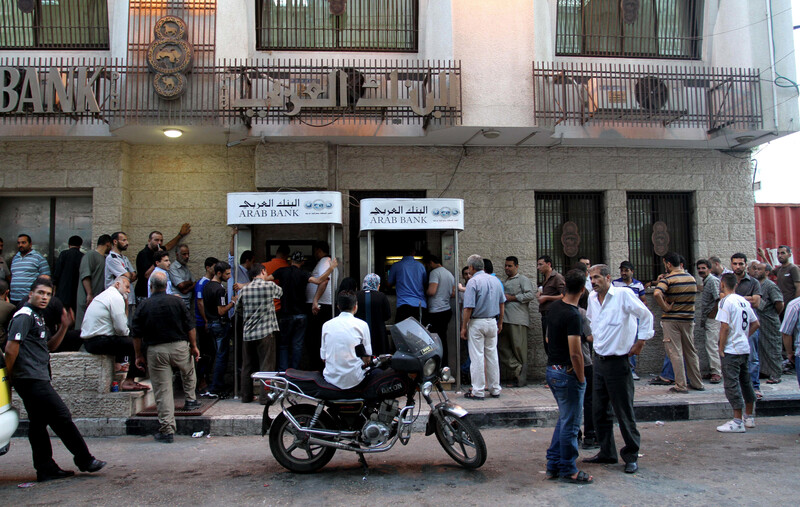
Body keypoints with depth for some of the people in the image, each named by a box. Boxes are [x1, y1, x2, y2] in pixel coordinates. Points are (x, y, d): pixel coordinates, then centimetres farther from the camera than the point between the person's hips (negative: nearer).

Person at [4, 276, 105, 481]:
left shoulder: (37, 317, 20)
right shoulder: (24, 316, -11)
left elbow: (49, 346, 23)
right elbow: (11, 348, -18)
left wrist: (64, 327, 10)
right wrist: (9, 374, -7)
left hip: (38, 380, 10)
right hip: (33, 380, -10)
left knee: (38, 423, 12)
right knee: (62, 418, -5)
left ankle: (46, 469, 18)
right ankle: (84, 460, 3)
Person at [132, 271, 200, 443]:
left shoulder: (143, 306, -1)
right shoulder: (177, 302, 0)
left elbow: (137, 334, -1)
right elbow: (190, 327, 1)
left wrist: (139, 355, 8)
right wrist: (194, 346, 11)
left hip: (156, 351, -1)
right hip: (179, 347, 1)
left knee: (162, 391, 1)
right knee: (189, 371, 34)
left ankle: (167, 430, 3)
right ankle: (190, 400, 39)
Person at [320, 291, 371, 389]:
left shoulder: (326, 325, 2)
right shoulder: (362, 325, -6)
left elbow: (323, 357, 7)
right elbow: (367, 358, -2)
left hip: (331, 378, 4)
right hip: (354, 379, -4)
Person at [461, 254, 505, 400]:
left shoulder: (473, 282, -13)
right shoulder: (494, 281, 8)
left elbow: (469, 307, -16)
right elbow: (502, 304, 13)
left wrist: (464, 327, -10)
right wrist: (500, 323, 22)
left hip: (477, 322, -6)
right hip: (492, 322, 6)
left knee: (477, 357, -1)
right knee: (492, 355, 12)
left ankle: (477, 391, 2)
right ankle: (495, 389, 18)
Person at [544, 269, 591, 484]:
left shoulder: (553, 307, 5)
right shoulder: (573, 315, -22)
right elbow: (575, 354, -23)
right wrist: (581, 379, -12)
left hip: (551, 368, 9)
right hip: (567, 373, -9)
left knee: (564, 418, 21)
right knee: (570, 423, 5)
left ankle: (553, 464, 26)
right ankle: (568, 470, 17)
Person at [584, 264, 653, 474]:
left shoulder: (623, 295, -12)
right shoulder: (592, 297, 8)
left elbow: (646, 315, -10)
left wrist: (640, 341, -9)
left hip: (618, 361, -7)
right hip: (599, 360, 7)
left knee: (624, 412, 1)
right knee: (599, 411, 12)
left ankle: (631, 456, 15)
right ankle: (607, 453, 25)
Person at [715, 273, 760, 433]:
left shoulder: (726, 301, -13)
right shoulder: (744, 301, 10)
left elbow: (725, 327, -19)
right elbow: (755, 324, 14)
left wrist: (721, 348, -11)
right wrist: (743, 336, 14)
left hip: (732, 349, -8)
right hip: (745, 348, 9)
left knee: (731, 383, -5)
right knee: (745, 381, 17)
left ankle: (737, 422, -5)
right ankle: (750, 417, 27)